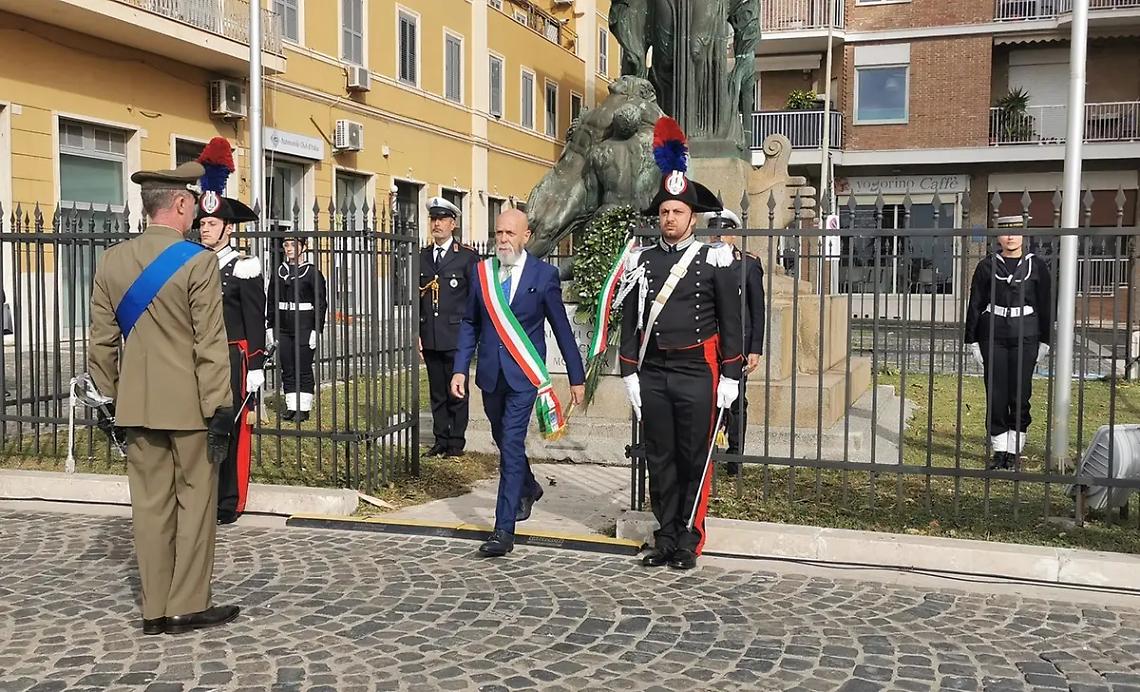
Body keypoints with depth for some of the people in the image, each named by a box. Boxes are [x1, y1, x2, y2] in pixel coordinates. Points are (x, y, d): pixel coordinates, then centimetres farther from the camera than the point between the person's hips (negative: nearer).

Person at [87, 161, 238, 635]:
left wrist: (110, 397, 17)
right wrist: (219, 410, -11)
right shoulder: (198, 262, -13)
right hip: (189, 405, -5)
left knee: (150, 504, 10)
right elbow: (210, 344, -15)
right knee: (196, 501, 6)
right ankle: (188, 607, 11)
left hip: (136, 405, 5)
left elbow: (101, 341, 7)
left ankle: (155, 610, 18)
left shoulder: (111, 262, 4)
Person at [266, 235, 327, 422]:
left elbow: (321, 304, -4)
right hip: (283, 329, 5)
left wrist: (316, 330, -10)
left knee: (304, 370, 0)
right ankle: (292, 407, 14)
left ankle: (304, 409, 7)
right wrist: (270, 328, 10)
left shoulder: (312, 272, -3)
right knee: (287, 370, 7)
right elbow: (271, 303, 15)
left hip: (304, 329, -5)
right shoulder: (278, 273, 10)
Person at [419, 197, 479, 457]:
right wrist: (416, 333, 7)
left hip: (456, 338, -4)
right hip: (430, 338, 4)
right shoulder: (422, 257, 11)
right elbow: (417, 298, 13)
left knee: (457, 393, 1)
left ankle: (457, 442, 10)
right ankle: (441, 440, 19)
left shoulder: (468, 257, -2)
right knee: (437, 394, 11)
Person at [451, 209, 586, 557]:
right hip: (490, 372, 5)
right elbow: (470, 324, 9)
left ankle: (504, 529, -8)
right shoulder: (482, 271, 4)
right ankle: (528, 488, 48)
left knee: (511, 444, -12)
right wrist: (460, 369, 0)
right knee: (504, 441, 20)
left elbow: (562, 328, 0)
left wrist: (576, 377, 3)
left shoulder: (544, 274, -6)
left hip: (524, 374, -5)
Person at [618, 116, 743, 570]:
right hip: (652, 373, 3)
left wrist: (730, 377, -4)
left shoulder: (715, 259, -1)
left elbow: (730, 322, 0)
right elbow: (630, 322, 9)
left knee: (695, 459, 4)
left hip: (697, 372, -3)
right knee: (659, 459, 9)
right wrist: (629, 373, 4)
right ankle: (665, 537, 19)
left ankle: (689, 540, 14)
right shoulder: (642, 261, 8)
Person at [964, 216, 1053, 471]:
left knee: (1020, 397, 1)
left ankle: (1014, 452, 12)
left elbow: (1046, 306, 6)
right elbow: (975, 304, 4)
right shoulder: (987, 265, 4)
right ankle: (999, 450, 13)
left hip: (1025, 337, 0)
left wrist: (1044, 342, 2)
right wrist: (972, 341, 1)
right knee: (995, 396, 2)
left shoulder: (1037, 266, 3)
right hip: (993, 336, 1)